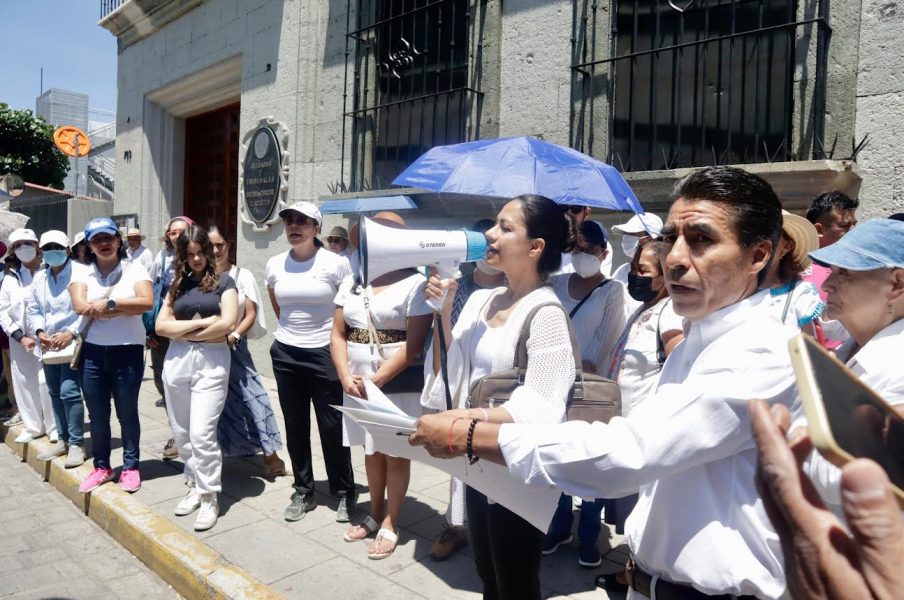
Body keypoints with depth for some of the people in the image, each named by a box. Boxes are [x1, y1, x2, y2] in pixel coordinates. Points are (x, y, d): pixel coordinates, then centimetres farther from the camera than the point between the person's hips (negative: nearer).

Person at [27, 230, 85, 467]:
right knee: (55, 393, 14)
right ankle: (64, 440, 26)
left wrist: (70, 333, -21)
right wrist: (39, 332, -4)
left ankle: (76, 444, 0)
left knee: (69, 392, -12)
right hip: (48, 346, 7)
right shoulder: (39, 277, 12)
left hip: (72, 343, -7)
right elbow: (33, 310, 14)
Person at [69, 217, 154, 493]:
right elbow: (80, 306, -11)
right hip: (93, 352, 3)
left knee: (127, 413, 7)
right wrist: (127, 307, -14)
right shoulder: (81, 271, 5)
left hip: (128, 351, -2)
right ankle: (101, 467, 27)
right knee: (97, 415, 12)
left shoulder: (134, 269, -1)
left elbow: (147, 302, -16)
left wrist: (110, 304, -17)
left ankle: (131, 466, 22)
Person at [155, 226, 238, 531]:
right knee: (182, 432, 10)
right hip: (176, 360, 5)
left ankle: (210, 497, 4)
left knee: (202, 433, -9)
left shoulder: (223, 281, 2)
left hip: (212, 361, -5)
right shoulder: (177, 284, 13)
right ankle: (195, 486, 26)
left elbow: (226, 324, -11)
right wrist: (201, 322, -7)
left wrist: (183, 332, -2)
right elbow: (161, 326, 4)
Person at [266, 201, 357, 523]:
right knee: (295, 427, 12)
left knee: (332, 428, 3)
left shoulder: (336, 264, -10)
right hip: (286, 354, 4)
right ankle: (302, 492, 27)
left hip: (325, 354, -4)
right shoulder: (274, 265, 4)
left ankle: (344, 493, 20)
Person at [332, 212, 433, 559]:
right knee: (371, 451, 16)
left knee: (396, 453, 7)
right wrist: (346, 377, -9)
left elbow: (413, 343, -16)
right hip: (357, 383, 5)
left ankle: (390, 524, 22)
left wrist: (376, 380, -19)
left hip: (399, 384, -5)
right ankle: (375, 515, 33)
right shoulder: (352, 282, 9)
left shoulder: (415, 283, -9)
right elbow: (337, 335, 6)